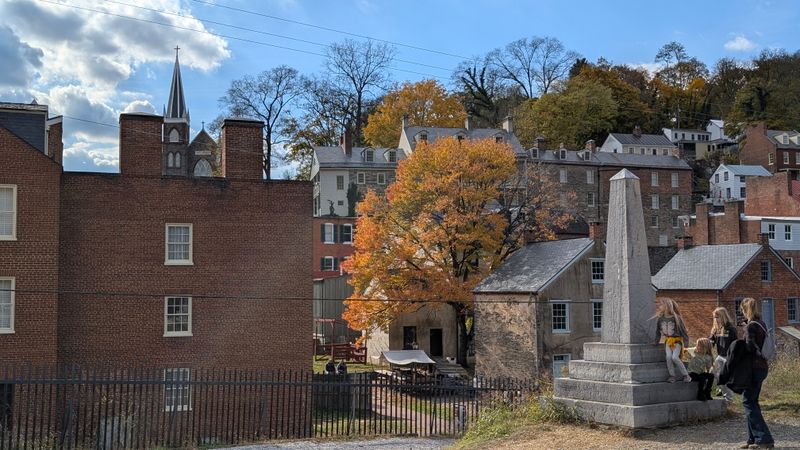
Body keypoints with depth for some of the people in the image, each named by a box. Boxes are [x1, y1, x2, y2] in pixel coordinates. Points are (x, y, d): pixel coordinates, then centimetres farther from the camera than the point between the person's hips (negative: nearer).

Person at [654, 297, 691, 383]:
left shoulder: (676, 318, -11)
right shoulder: (660, 319, 2)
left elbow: (683, 330, -5)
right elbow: (658, 331, 14)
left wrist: (686, 343, -5)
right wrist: (656, 342, 15)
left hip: (677, 340, -4)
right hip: (668, 340, 4)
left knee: (675, 357, -22)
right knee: (668, 357, -19)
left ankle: (686, 375, -8)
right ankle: (672, 376, -7)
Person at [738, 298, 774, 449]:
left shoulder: (750, 326, -15)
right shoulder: (762, 324, 12)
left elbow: (750, 347, -22)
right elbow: (763, 345, 14)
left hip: (754, 367, -9)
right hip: (762, 367, 9)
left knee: (748, 401, -3)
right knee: (752, 401, 14)